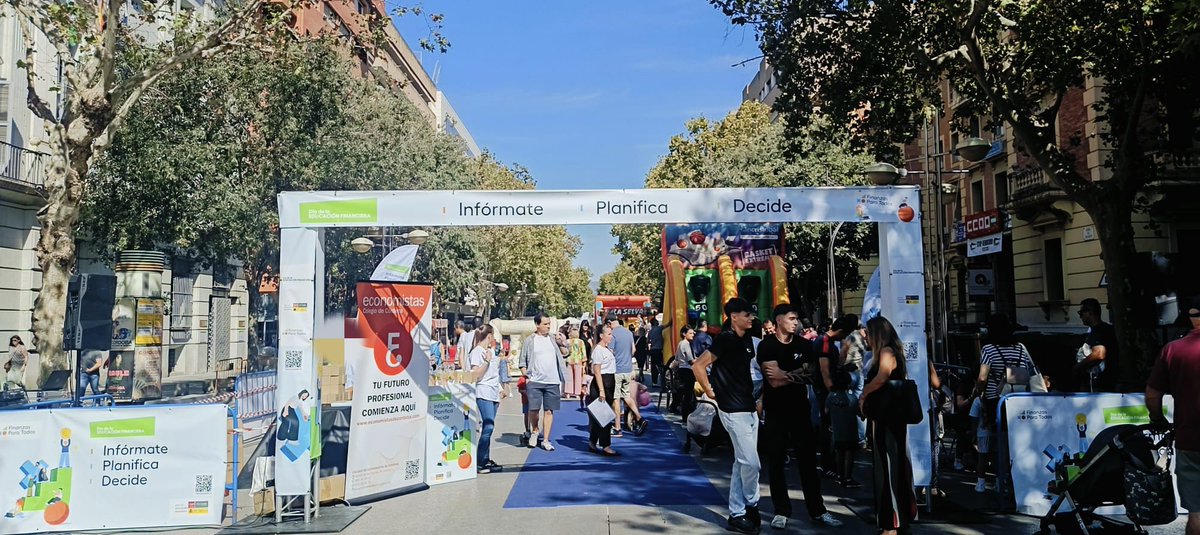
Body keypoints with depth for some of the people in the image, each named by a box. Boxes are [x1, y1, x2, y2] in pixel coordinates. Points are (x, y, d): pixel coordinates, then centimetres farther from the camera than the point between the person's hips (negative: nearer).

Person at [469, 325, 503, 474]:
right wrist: (487, 361, -17)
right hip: (484, 393, -9)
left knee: (488, 426, 8)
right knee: (488, 426, -15)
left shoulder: (491, 351, 19)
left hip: (494, 393, 9)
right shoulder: (477, 352, -6)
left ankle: (486, 460, 12)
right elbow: (475, 375, -14)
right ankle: (479, 463, -13)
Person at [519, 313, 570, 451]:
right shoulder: (529, 341, 4)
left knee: (549, 410, 4)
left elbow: (565, 353, 15)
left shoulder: (553, 339, 10)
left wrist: (563, 343, -2)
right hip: (535, 381, -2)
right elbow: (523, 362, 6)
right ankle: (535, 431, 22)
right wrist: (526, 377, -3)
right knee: (534, 409, -7)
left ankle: (545, 440, 12)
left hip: (552, 381, 2)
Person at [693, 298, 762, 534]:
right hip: (733, 410, -9)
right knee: (751, 463, -6)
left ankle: (737, 514, 18)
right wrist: (710, 392, -13)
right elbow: (698, 366, -19)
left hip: (748, 407, 9)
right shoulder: (725, 339, -15)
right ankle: (751, 506, 16)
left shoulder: (747, 339, 10)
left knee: (742, 463, 11)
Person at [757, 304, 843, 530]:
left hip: (800, 408, 3)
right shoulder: (766, 345, -7)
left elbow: (811, 375, -5)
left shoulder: (804, 345, 4)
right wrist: (797, 374, -9)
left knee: (808, 459, 5)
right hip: (775, 410, -3)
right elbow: (774, 381, -16)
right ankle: (782, 511, 12)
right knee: (776, 461, 2)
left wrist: (785, 374, -15)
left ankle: (818, 510, 13)